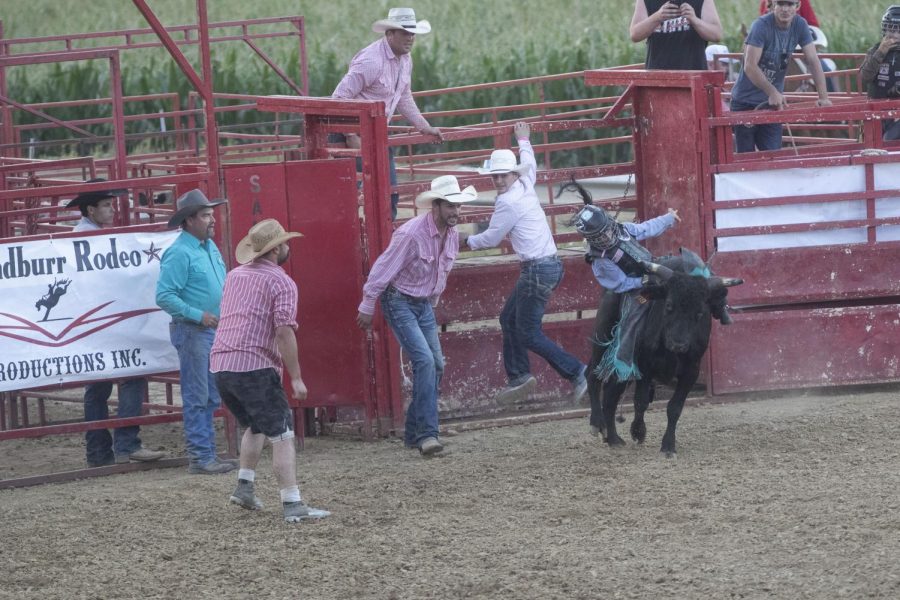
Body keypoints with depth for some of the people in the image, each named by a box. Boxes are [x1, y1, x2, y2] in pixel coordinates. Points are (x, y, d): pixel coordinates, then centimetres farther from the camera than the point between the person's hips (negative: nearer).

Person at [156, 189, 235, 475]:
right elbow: (164, 296, -21)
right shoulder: (179, 253, -16)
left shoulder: (210, 247, 12)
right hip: (192, 332, -9)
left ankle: (207, 452, 20)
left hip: (214, 330, 9)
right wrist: (199, 315, -22)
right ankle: (200, 457, -2)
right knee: (196, 397, -5)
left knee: (211, 397, 13)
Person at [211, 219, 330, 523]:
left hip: (220, 365, 7)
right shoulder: (281, 283, -5)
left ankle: (244, 487, 20)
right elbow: (285, 331, -14)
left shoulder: (234, 276, 18)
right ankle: (292, 505, -11)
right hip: (254, 366, -7)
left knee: (256, 426, 27)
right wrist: (296, 378, -10)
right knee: (281, 435, -4)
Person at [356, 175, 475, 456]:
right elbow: (383, 269, -18)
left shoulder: (452, 234, -1)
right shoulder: (412, 234, -25)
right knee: (425, 361, -19)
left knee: (436, 365, 7)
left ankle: (415, 433, 18)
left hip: (424, 304, 8)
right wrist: (367, 308, -13)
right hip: (399, 303, -8)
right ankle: (427, 434, -20)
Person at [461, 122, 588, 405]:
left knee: (529, 334, -6)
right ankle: (518, 376, 18)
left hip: (537, 270, -10)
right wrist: (523, 142, 53)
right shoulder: (526, 186, 10)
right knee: (509, 318, 17)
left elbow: (490, 238, -5)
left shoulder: (508, 202, -15)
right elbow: (530, 165, 35)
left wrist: (467, 241, 15)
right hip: (549, 264, 10)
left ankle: (578, 373, -9)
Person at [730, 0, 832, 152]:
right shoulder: (761, 26, -18)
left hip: (773, 102, 4)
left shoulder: (800, 25, -4)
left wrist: (823, 97, -15)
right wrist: (773, 93, -32)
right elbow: (750, 67, -24)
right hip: (745, 101, -4)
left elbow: (813, 61, -5)